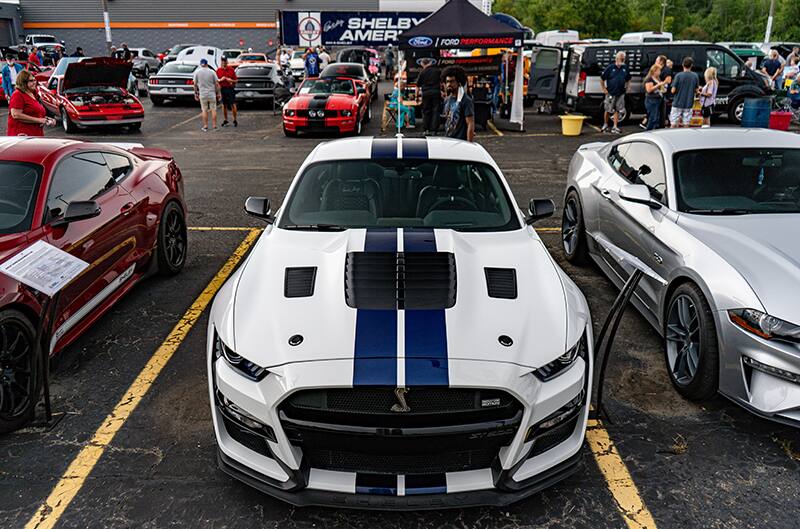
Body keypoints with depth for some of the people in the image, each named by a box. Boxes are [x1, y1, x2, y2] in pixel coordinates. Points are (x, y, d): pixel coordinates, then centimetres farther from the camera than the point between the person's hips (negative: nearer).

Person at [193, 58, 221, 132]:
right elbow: (217, 84, -4)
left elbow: (195, 84, 1)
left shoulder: (197, 72, -2)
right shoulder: (212, 72, -3)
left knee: (204, 110, 7)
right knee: (213, 110, 7)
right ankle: (214, 126, 6)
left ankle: (205, 126, 8)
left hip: (202, 94, 0)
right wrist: (218, 93, 4)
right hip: (212, 94, 0)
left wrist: (196, 93, 11)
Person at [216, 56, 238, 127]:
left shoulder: (231, 69, 2)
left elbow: (235, 80, 5)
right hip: (222, 89, 2)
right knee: (224, 105, 8)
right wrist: (221, 80, -9)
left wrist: (231, 80, -15)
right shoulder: (218, 70, 7)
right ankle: (225, 120, 17)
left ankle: (235, 120, 1)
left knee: (233, 105, -8)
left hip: (231, 88, -2)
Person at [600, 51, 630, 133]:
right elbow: (602, 79, -2)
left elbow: (628, 79, 22)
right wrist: (604, 89, -4)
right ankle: (605, 125, 22)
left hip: (620, 93, 4)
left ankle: (615, 127, 8)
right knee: (608, 110, 5)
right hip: (610, 93, -3)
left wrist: (626, 87, 12)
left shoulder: (625, 68, 7)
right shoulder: (610, 67, -6)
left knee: (617, 110, 4)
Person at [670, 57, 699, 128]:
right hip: (688, 104, 3)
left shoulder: (678, 76, -11)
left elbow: (673, 90, -11)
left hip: (677, 103, -3)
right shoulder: (695, 76, -1)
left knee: (673, 125, 3)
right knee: (686, 124, 7)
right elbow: (696, 90, 5)